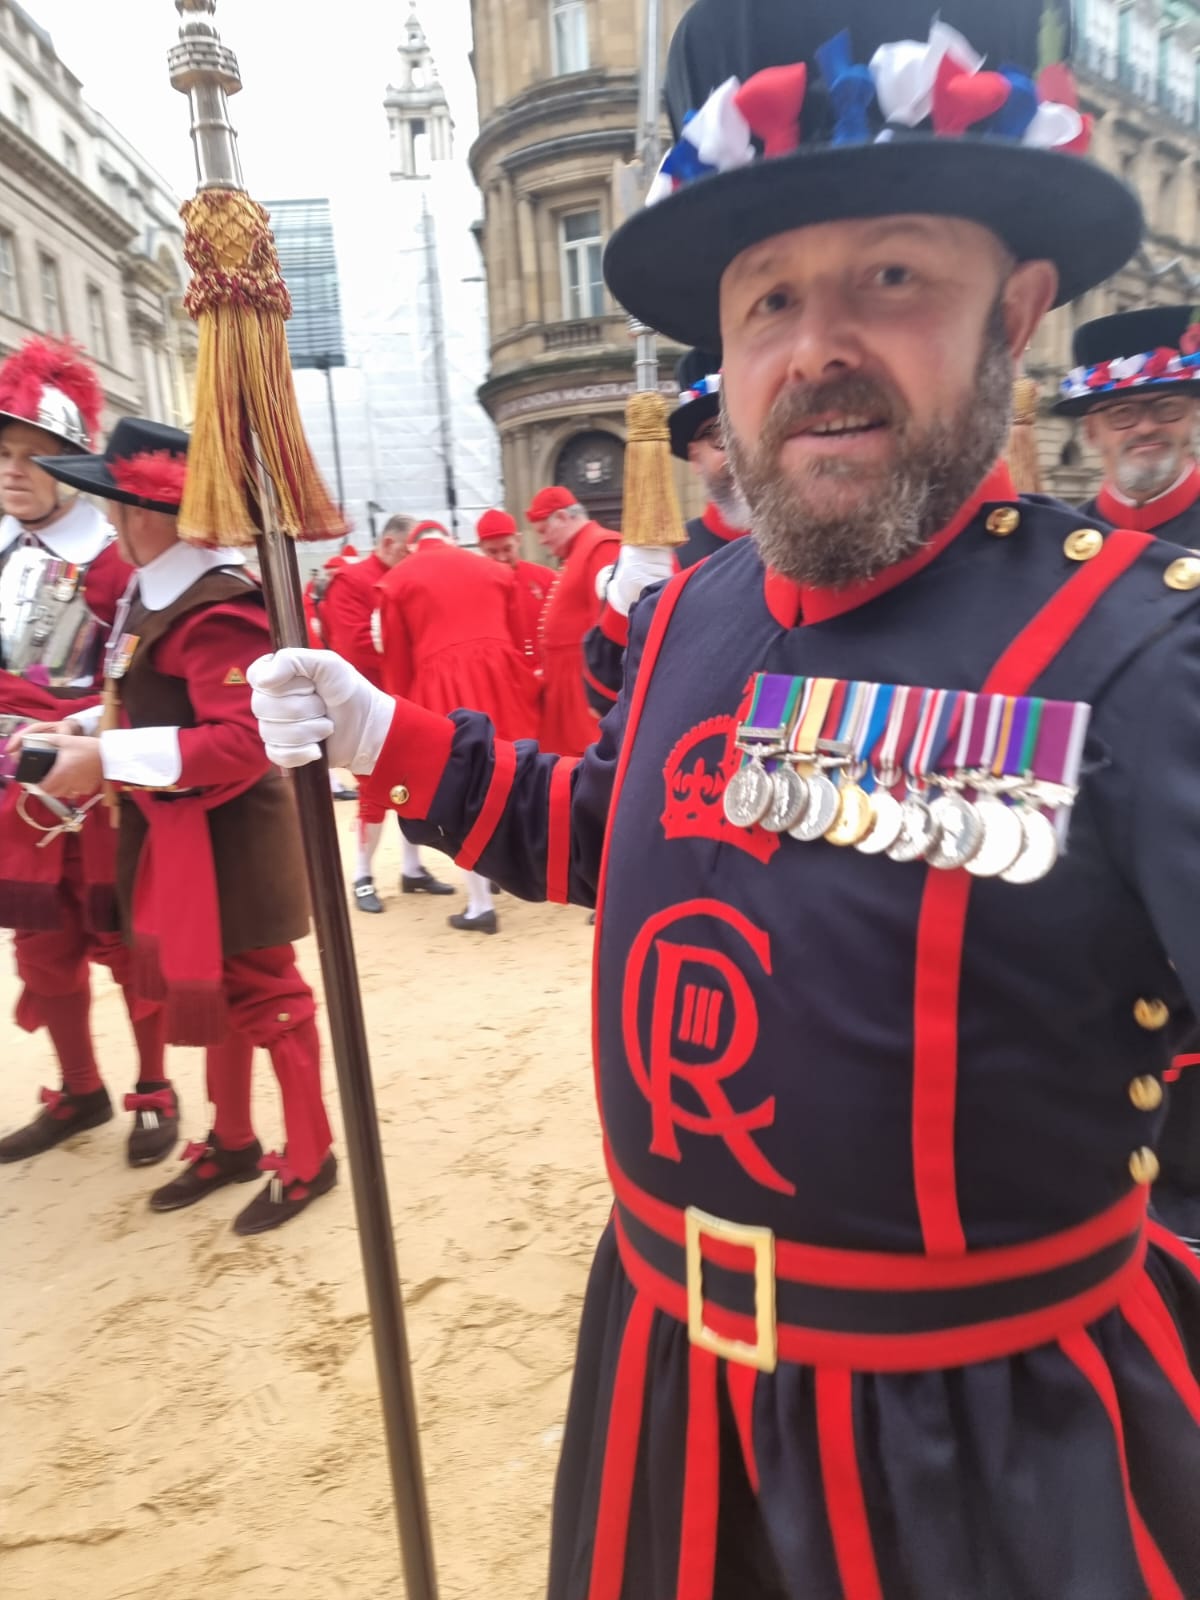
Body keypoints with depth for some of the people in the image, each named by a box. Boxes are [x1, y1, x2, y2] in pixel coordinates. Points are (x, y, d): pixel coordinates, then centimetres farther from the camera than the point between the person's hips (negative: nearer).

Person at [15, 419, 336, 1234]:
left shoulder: (214, 609, -23)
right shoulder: (154, 591, 8)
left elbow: (245, 740, -30)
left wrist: (109, 761, -28)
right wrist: (85, 728, 3)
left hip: (227, 842, -10)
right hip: (176, 837, 10)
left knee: (263, 995, 4)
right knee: (209, 991, 20)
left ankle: (311, 1159, 24)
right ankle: (233, 1143, 39)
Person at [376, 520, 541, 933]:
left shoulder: (397, 582, 10)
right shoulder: (496, 570, 18)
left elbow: (396, 659, 6)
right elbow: (520, 636, 17)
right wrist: (526, 691, 24)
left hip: (443, 686, -3)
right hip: (501, 676, 3)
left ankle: (480, 905, 6)